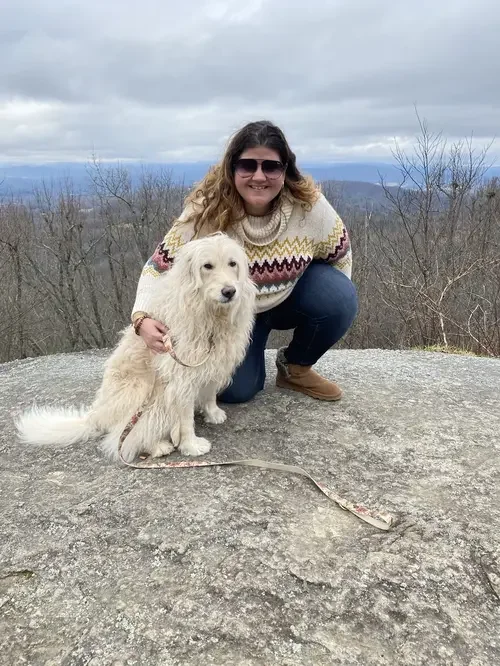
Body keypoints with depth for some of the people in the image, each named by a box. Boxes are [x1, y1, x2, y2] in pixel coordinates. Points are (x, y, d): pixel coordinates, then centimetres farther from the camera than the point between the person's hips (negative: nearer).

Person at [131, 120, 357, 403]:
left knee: (339, 298, -28)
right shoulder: (205, 211, -27)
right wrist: (143, 318, -37)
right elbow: (159, 267, -22)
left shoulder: (309, 204, -25)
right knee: (234, 389, -16)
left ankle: (295, 366, 0)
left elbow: (341, 254, -7)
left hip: (290, 296, 2)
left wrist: (336, 304, -9)